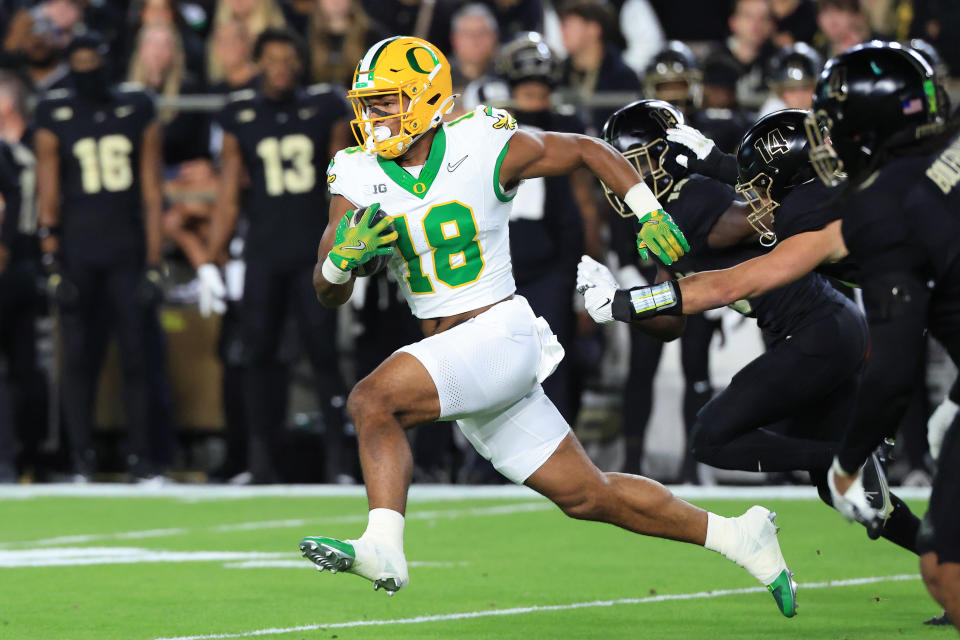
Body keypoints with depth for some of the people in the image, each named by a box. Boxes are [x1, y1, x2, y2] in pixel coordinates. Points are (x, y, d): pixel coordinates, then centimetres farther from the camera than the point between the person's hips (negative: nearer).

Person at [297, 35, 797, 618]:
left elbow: (587, 149, 5)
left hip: (501, 334, -6)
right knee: (587, 495, 12)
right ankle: (738, 537, 26)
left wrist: (650, 213, -4)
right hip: (447, 351, 6)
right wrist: (344, 255, -21)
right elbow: (329, 292, 1)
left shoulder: (486, 150, -10)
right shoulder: (359, 180, 2)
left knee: (373, 400, -27)